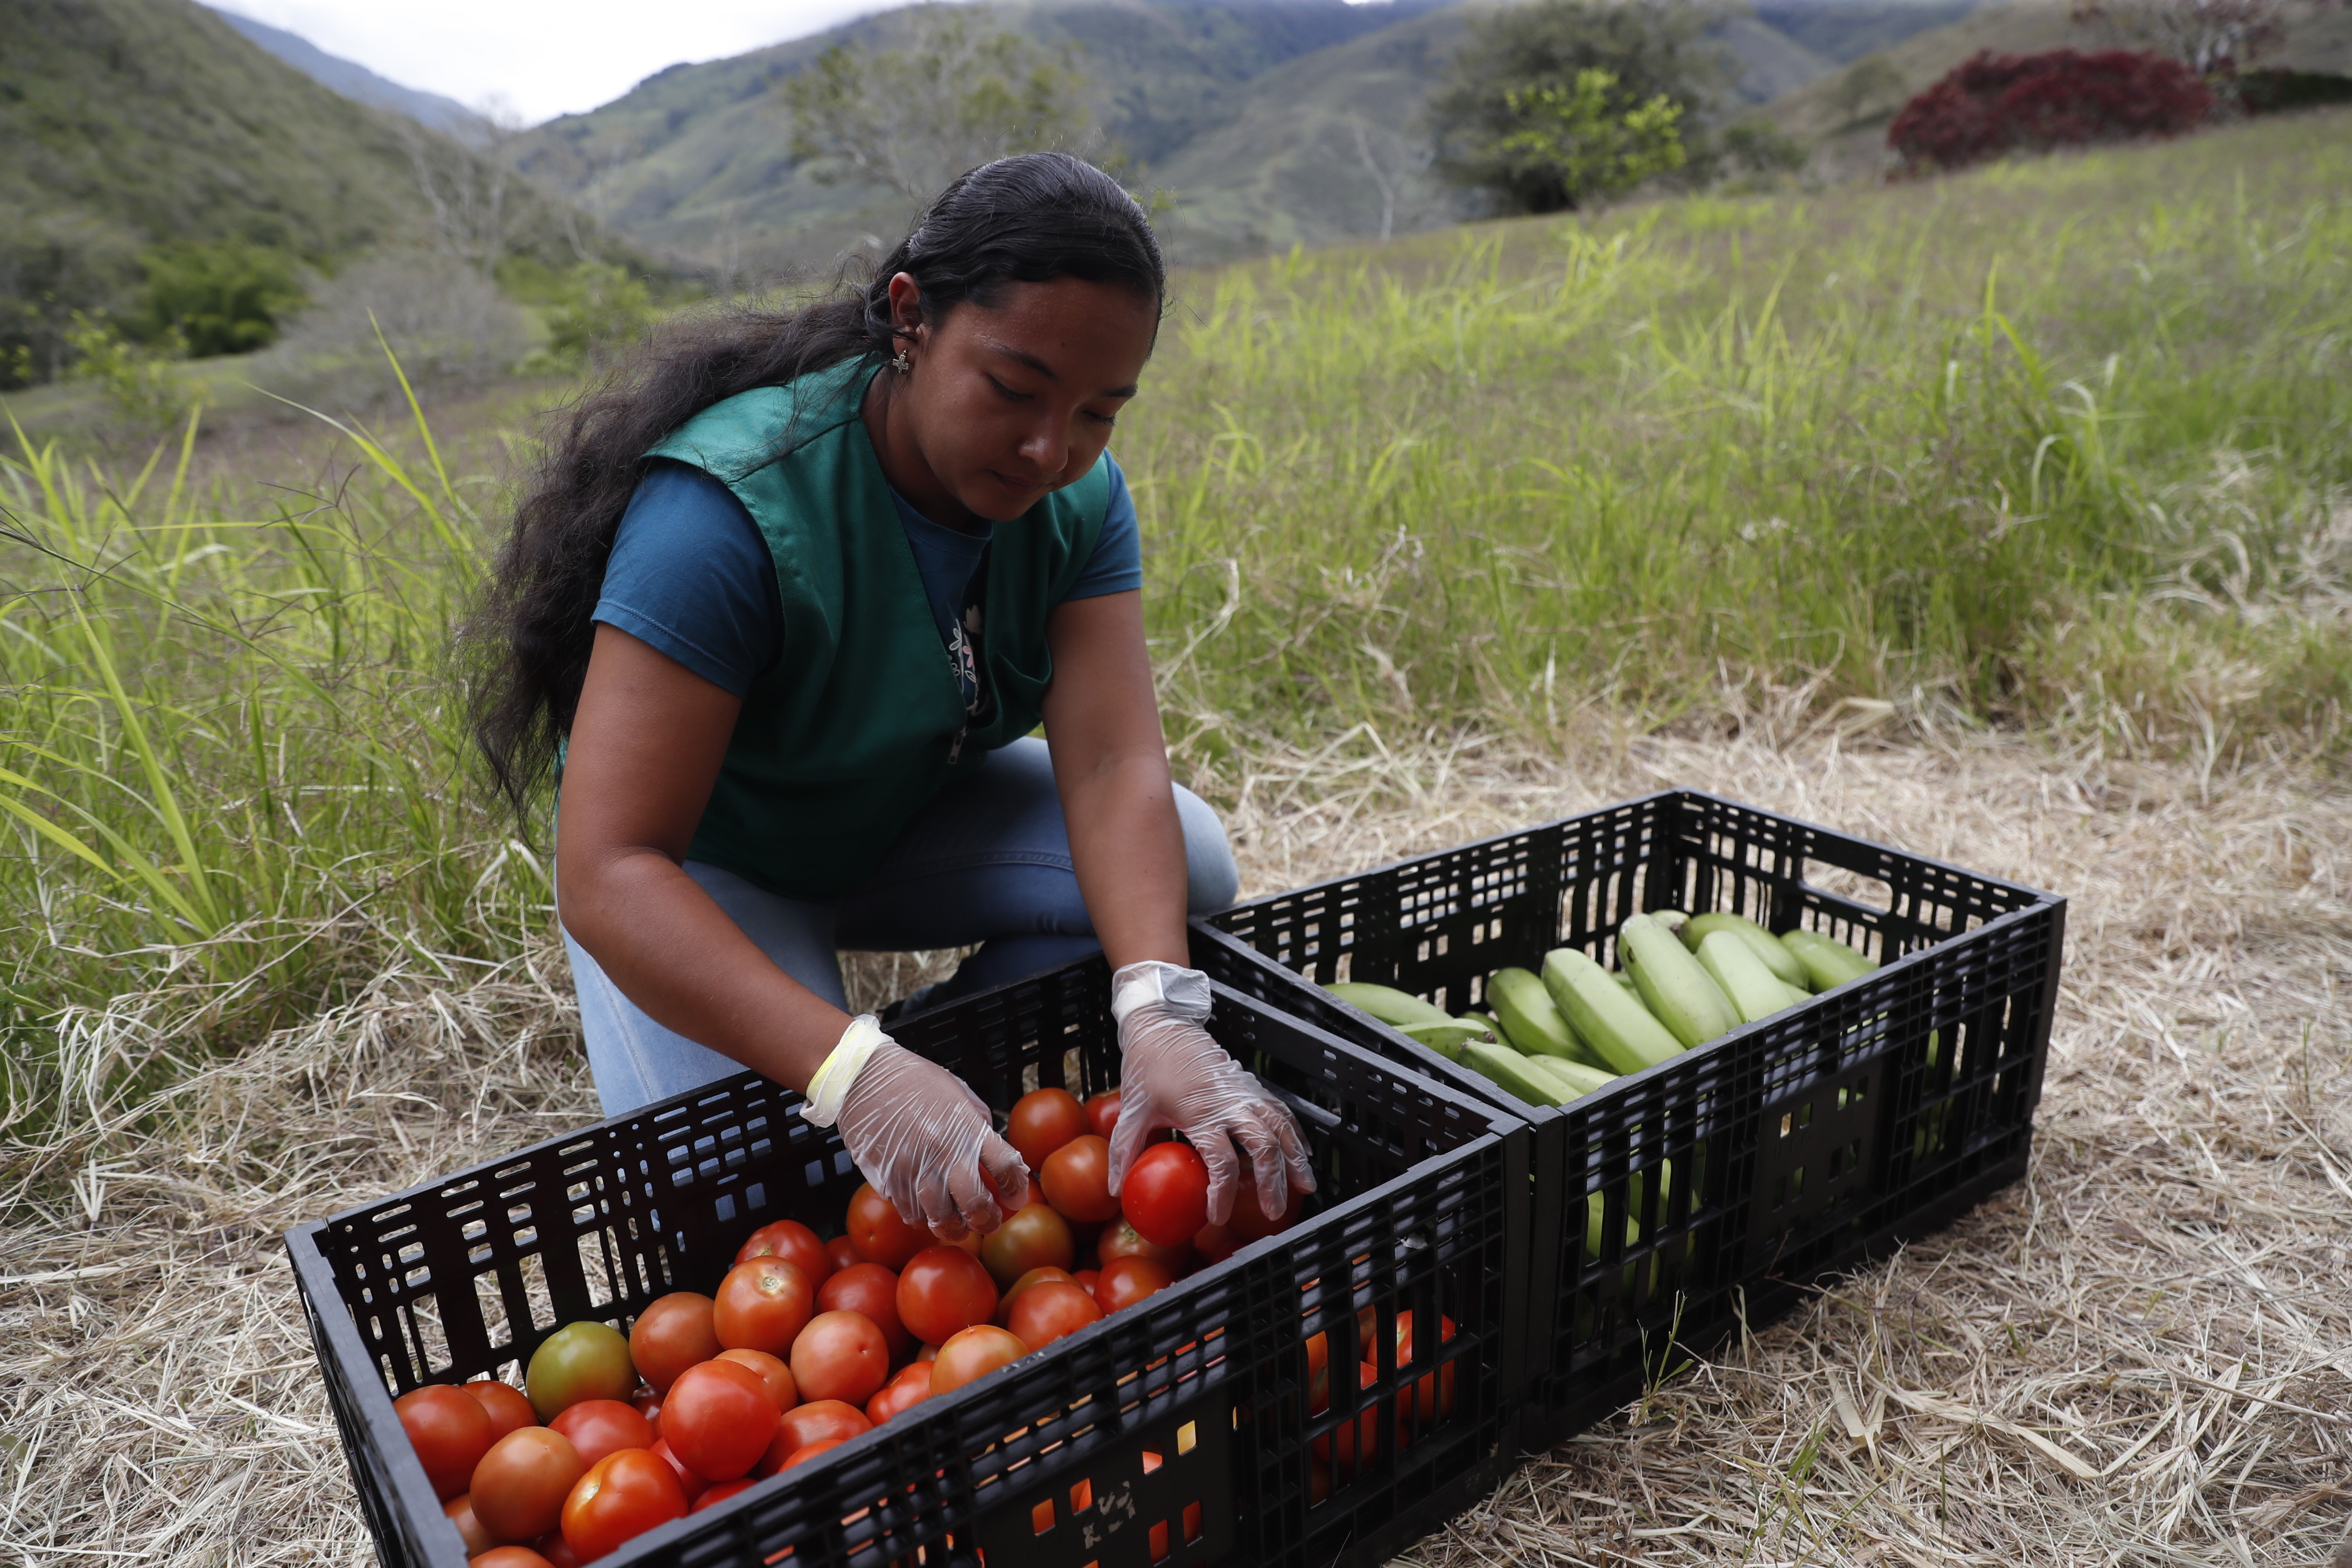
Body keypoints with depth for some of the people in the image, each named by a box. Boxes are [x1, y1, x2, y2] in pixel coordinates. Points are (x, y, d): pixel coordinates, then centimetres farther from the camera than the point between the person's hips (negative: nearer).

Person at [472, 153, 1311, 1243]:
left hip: (904, 816, 5)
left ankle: (955, 1077, 2)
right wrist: (854, 1071, -51)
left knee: (1181, 860, -17)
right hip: (700, 870, -4)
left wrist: (1158, 1013, -45)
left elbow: (1114, 763, -26)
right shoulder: (728, 508, -34)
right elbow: (608, 872, -38)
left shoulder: (1079, 496, -16)